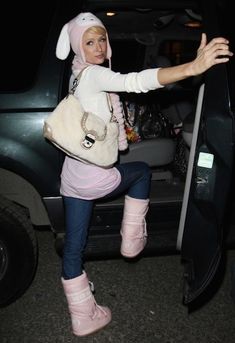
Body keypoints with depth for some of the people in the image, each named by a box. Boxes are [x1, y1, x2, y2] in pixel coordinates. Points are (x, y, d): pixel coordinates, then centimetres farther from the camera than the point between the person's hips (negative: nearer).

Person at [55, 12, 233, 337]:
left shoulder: (80, 75, 14)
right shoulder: (93, 74, -16)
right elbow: (136, 82, -36)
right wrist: (193, 67, -46)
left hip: (72, 176, 8)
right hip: (94, 178, -8)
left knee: (73, 246, 12)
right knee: (143, 170, 20)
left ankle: (83, 317, 29)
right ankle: (132, 239, 24)